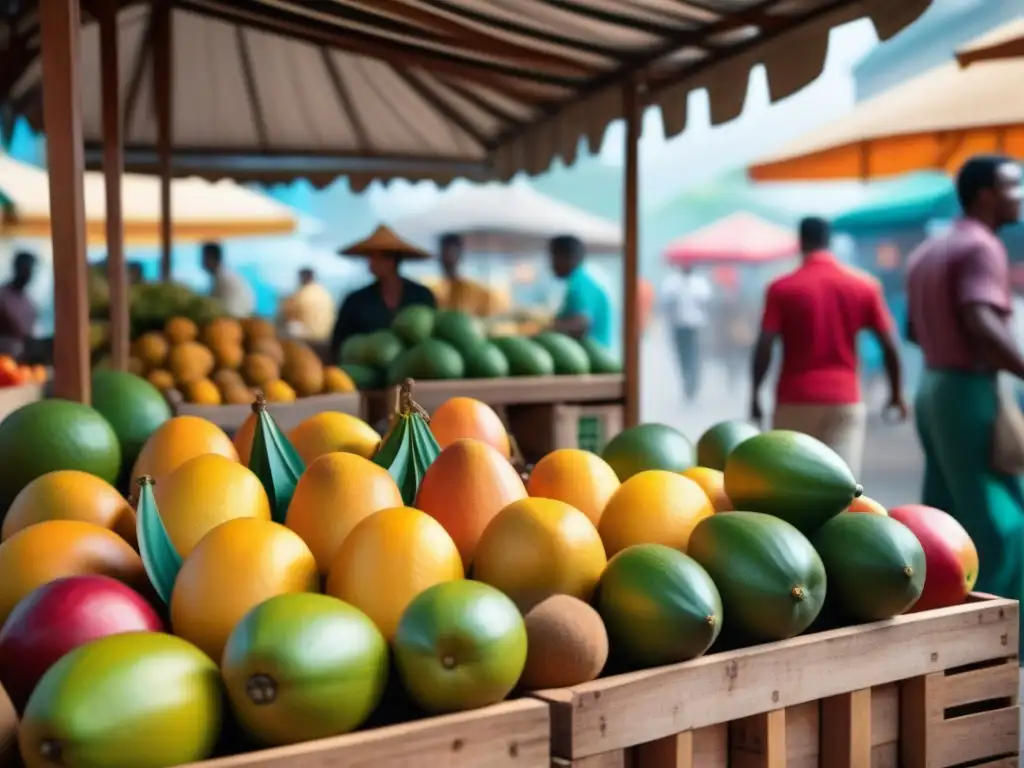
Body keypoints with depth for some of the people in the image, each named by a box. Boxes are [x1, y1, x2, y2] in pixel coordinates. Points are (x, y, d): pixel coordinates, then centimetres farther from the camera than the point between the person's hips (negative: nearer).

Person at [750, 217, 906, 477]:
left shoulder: (782, 288, -1)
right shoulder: (865, 286, 4)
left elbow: (764, 346, -8)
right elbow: (890, 345, 2)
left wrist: (755, 395, 2)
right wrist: (896, 393, 14)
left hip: (795, 400, -1)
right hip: (845, 400, 1)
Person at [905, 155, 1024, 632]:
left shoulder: (928, 251, 16)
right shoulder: (982, 247, -14)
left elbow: (915, 331, 23)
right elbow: (981, 324, -29)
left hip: (933, 388, 10)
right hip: (968, 394, -10)